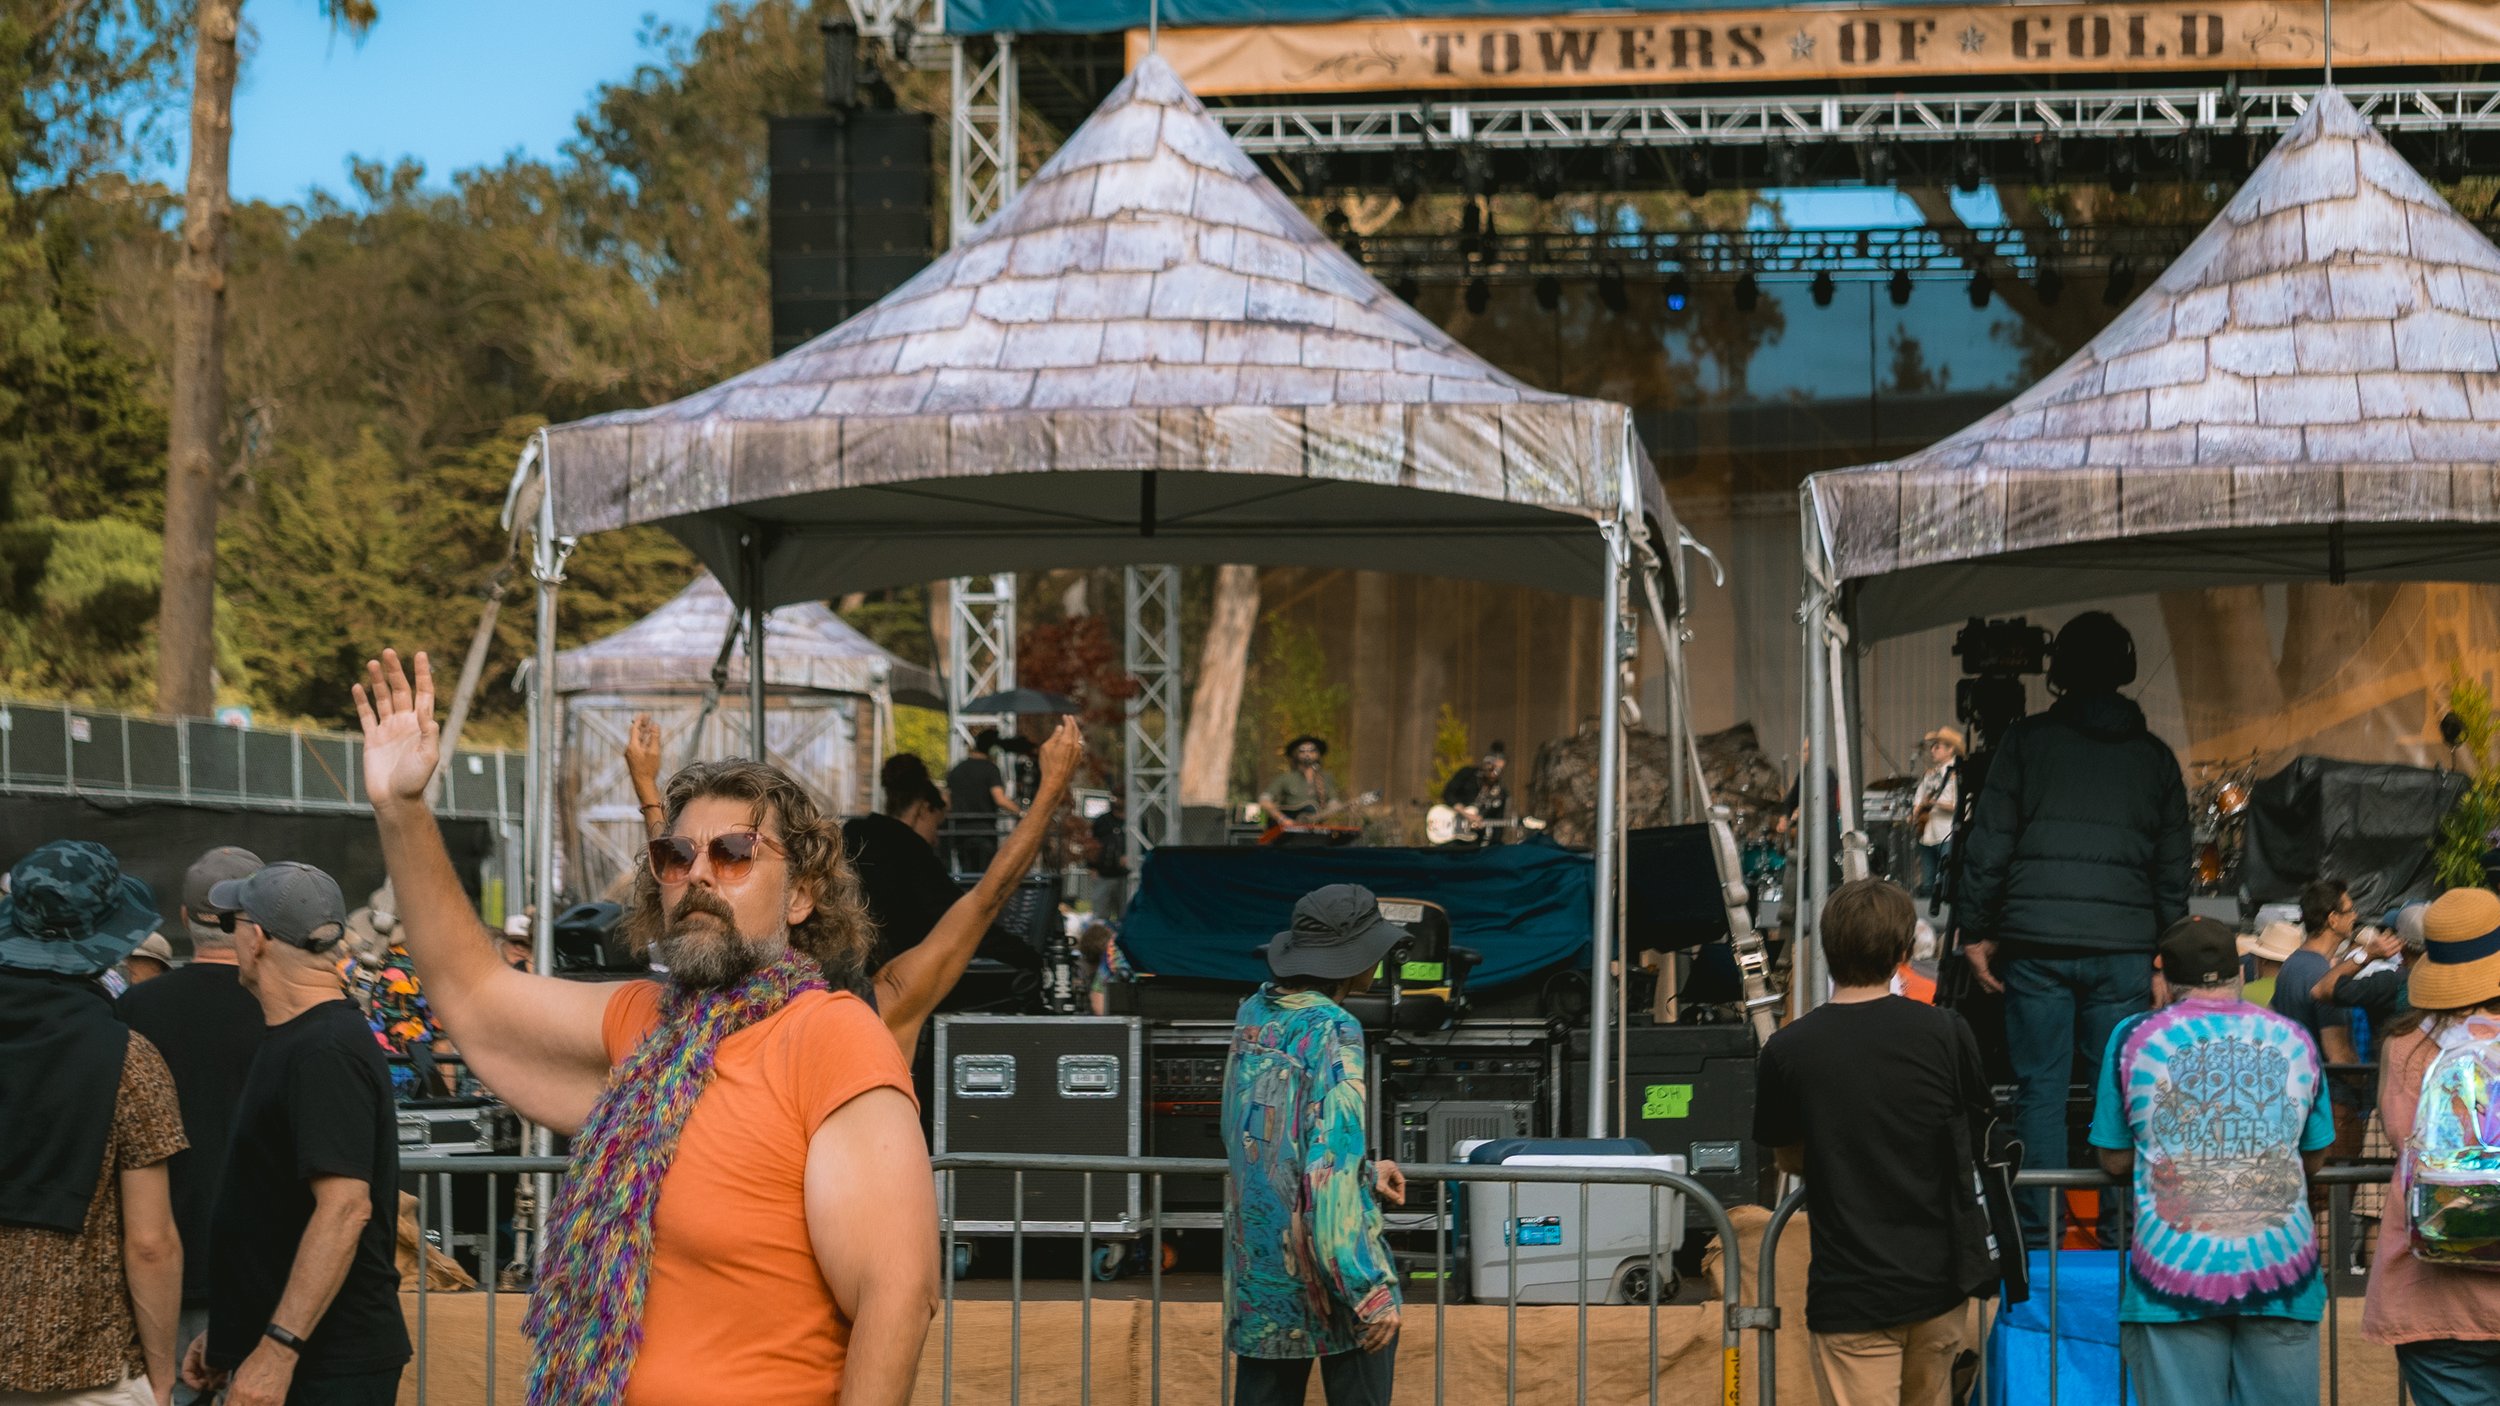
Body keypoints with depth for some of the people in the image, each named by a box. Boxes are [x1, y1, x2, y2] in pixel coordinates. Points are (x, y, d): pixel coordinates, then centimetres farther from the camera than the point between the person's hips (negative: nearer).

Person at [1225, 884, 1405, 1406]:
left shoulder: (1253, 1016, 6)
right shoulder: (1332, 1032, -16)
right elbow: (1332, 1176, -23)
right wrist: (1372, 1292, -22)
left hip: (1258, 1271, 7)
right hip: (1329, 1276, -7)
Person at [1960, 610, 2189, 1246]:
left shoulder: (2025, 741, 5)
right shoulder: (2154, 757, 11)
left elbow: (1988, 844, 1)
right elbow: (2173, 868, 11)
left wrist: (1977, 931, 6)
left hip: (2035, 940, -1)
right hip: (2124, 946, 1)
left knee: (2040, 1087, 2)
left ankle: (2036, 1236, 1)